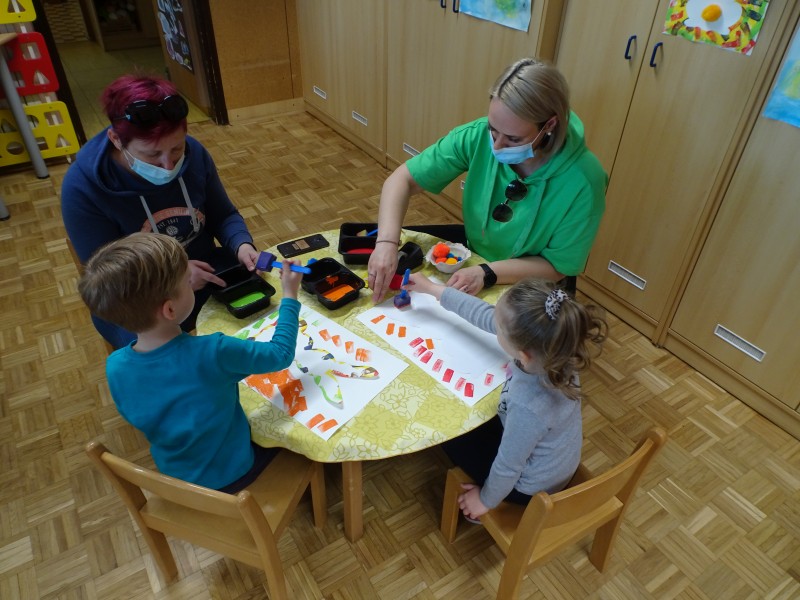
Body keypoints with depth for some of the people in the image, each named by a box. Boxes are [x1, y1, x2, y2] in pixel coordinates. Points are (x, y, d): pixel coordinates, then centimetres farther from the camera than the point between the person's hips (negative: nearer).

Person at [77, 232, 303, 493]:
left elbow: (133, 416, 1)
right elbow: (281, 354, -21)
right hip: (229, 474, -4)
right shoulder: (211, 354, -36)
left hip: (174, 474, 5)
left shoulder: (115, 366, -20)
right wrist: (290, 296, -10)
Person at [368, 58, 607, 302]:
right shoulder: (477, 136, -23)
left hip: (533, 288, -3)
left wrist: (487, 273, -34)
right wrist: (387, 242, -38)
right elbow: (402, 179, -20)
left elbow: (557, 267, -20)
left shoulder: (583, 182, -31)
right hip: (472, 247, 3)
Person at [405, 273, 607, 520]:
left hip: (532, 486, -6)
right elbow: (485, 316, -13)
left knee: (454, 437, 11)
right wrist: (433, 289, -4)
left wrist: (486, 499, -5)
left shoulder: (528, 407, -44)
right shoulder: (549, 349, -26)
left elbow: (508, 468, -25)